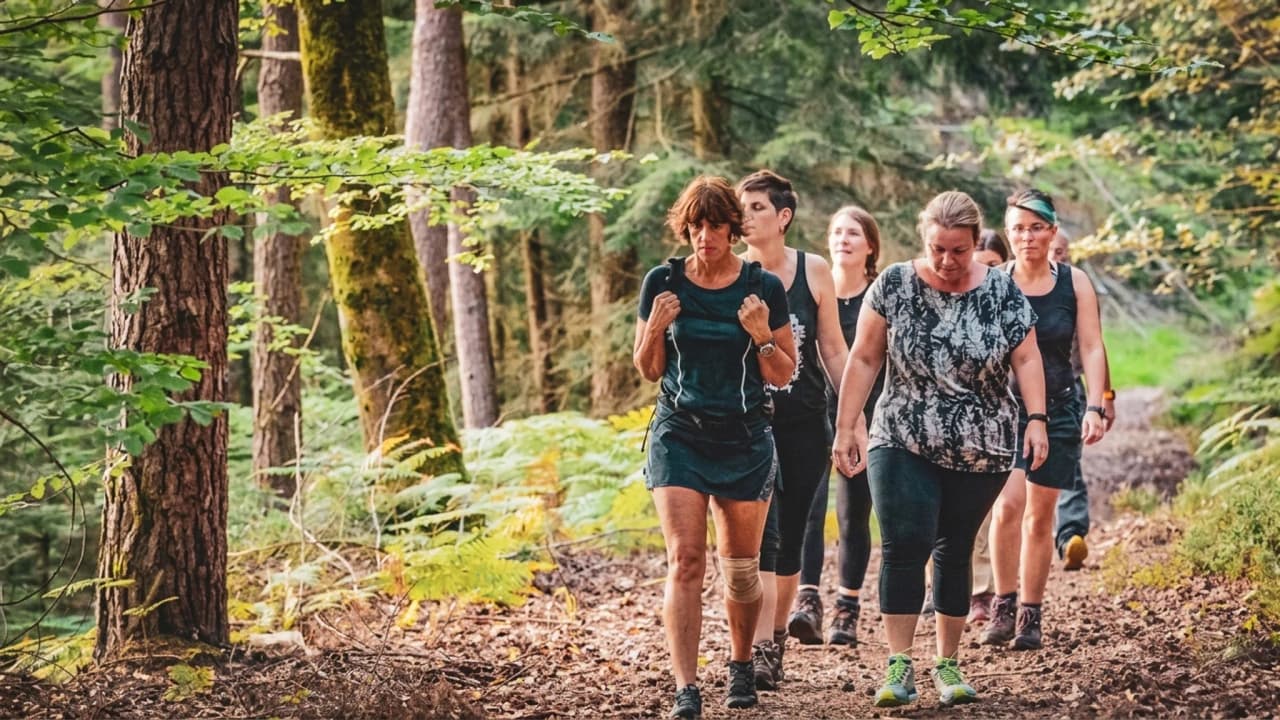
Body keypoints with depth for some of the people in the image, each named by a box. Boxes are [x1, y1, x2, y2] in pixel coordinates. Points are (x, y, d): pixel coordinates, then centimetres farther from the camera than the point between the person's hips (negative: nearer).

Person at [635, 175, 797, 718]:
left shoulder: (763, 287, -3)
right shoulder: (663, 282, -1)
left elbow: (784, 375, 3)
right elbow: (647, 370, 8)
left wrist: (762, 336, -16)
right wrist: (655, 330, -12)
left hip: (744, 439, 0)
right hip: (679, 434, 0)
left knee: (740, 568, 9)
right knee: (684, 561, -13)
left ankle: (741, 665, 34)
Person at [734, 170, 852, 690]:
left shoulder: (814, 273, 0)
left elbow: (833, 350, 6)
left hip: (804, 422, 2)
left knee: (791, 539, 9)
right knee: (760, 539, -13)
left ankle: (775, 638, 24)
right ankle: (759, 652, -16)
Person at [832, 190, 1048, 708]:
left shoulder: (1002, 292, -1)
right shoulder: (893, 286, -3)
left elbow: (1025, 359, -2)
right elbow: (864, 360, 1)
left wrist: (1036, 419, -15)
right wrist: (845, 428, -1)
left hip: (980, 452, 1)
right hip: (903, 446, -1)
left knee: (955, 551, 7)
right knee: (904, 545, -13)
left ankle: (947, 663, 17)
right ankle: (899, 666, -12)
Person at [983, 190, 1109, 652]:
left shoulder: (1074, 283, 1)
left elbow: (1091, 349, 0)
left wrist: (1094, 408, -9)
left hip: (1056, 410, 2)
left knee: (1040, 516, 6)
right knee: (1008, 503, -19)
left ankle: (1030, 616, 15)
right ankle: (1003, 606, -7)